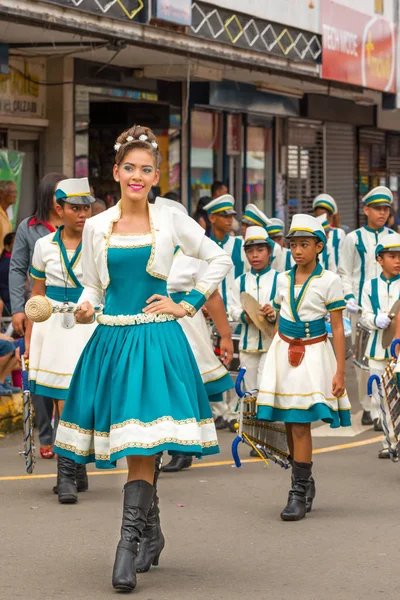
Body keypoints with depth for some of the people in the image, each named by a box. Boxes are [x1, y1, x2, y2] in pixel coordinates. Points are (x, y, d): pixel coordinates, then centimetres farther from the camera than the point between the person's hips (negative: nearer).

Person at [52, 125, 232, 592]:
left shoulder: (171, 220, 2)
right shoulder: (96, 226, 7)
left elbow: (221, 260, 11)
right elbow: (92, 286, 14)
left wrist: (188, 305, 3)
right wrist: (84, 308, -8)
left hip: (156, 341, -2)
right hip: (111, 339, 2)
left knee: (142, 448, -11)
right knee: (134, 452, 6)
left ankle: (127, 547, -13)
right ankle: (150, 533, 24)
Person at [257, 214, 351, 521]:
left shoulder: (329, 281, -4)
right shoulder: (283, 280, 10)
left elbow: (338, 329, -4)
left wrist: (340, 372, -9)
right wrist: (273, 359, 14)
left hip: (313, 353, -5)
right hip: (284, 352, 5)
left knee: (301, 425, -10)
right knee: (289, 424, 6)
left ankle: (300, 493, -5)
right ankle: (305, 483, 21)